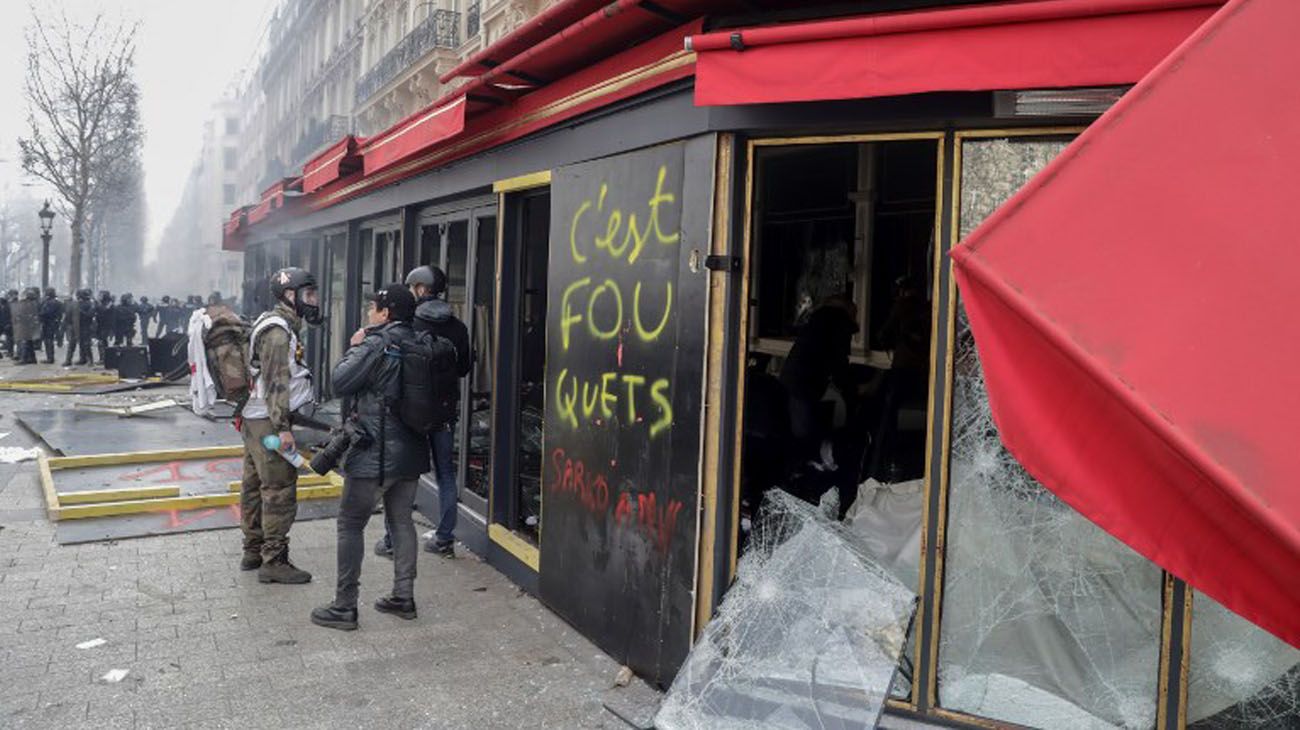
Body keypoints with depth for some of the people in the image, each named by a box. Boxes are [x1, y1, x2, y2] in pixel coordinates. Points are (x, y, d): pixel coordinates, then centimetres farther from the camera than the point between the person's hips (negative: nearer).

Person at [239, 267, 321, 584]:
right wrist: (282, 427, -23)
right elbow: (276, 382, -21)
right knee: (280, 491, -6)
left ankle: (253, 551, 26)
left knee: (255, 487, 16)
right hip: (269, 420, -11)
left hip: (255, 418, 11)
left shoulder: (280, 326, 17)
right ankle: (273, 561, -2)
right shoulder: (278, 331, -15)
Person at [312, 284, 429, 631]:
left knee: (351, 524, 2)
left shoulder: (375, 345, -15)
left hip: (374, 454, -7)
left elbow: (340, 383, -13)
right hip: (411, 451, 7)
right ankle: (403, 596, 21)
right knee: (401, 521, 16)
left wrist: (353, 348, 2)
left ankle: (344, 607, 5)